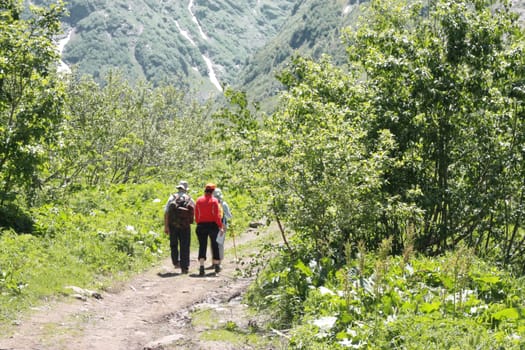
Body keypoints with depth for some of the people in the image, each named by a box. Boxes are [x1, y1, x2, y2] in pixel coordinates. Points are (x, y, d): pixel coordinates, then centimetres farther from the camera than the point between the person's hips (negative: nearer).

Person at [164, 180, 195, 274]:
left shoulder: (172, 197, 1)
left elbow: (166, 212, -6)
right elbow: (194, 213, 3)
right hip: (185, 226, 0)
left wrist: (166, 226, -5)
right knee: (184, 247, 5)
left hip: (173, 225, 0)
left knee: (173, 245, 18)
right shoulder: (189, 199, 2)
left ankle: (176, 262, 6)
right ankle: (184, 267, 2)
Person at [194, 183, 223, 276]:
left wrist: (198, 223, 12)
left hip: (201, 225, 2)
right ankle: (216, 265, 21)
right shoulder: (214, 200, -7)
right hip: (212, 225, -2)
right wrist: (220, 226, -6)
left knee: (202, 246, 3)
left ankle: (201, 266, -9)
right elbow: (217, 215, -9)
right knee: (215, 245, 13)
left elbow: (196, 215, 4)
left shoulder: (199, 200, 2)